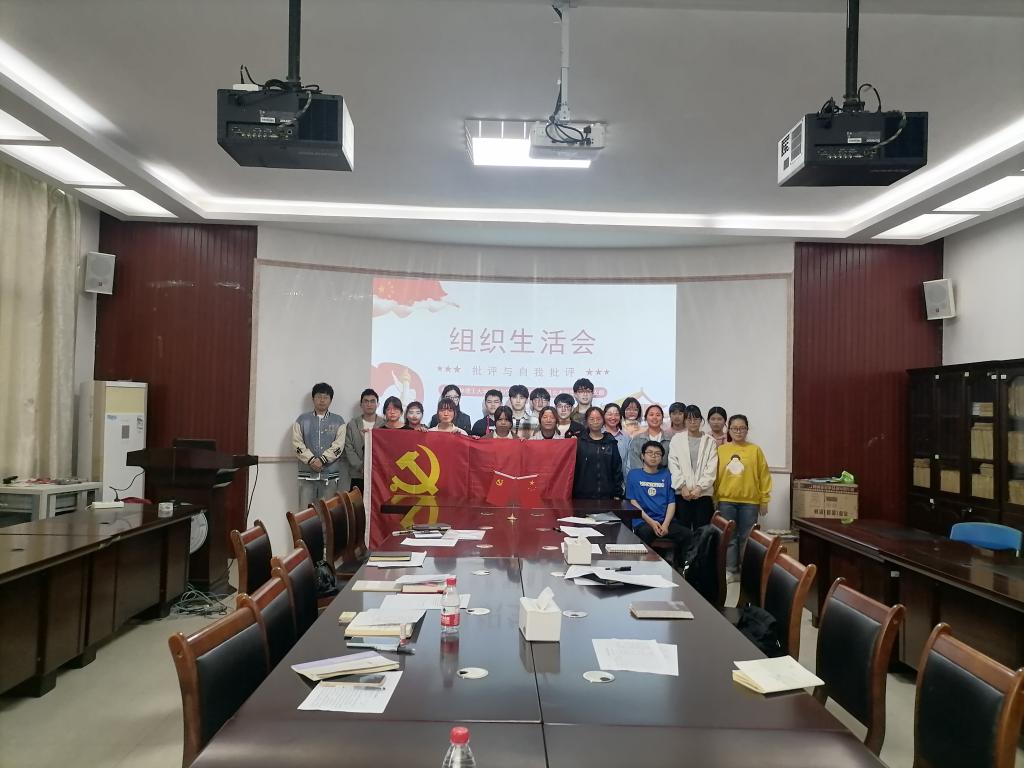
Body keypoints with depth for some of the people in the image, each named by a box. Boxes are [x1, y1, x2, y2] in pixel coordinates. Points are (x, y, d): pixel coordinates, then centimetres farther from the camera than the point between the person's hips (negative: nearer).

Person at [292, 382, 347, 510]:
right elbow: (297, 443, 0)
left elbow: (339, 445, -3)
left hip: (330, 474, 0)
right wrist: (311, 460, -13)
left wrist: (322, 460, -14)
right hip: (307, 473, 0)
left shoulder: (338, 421, 9)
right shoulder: (302, 419, 10)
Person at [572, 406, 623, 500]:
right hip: (583, 495, -1)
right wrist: (573, 494, -6)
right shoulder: (579, 442, 2)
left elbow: (617, 469, 9)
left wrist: (618, 494, 4)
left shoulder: (611, 443, 8)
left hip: (606, 495, 2)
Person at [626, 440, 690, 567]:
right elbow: (633, 502, 3)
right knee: (646, 533, -38)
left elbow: (671, 502, 11)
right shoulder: (634, 474, 13)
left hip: (665, 521, 3)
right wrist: (651, 522, -9)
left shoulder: (666, 475, 20)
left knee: (686, 534, -26)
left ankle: (677, 568, -11)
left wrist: (666, 524, -7)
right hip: (643, 521, -3)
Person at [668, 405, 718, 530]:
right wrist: (682, 486, -9)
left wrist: (699, 487, -9)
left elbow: (711, 469, 1)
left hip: (703, 493, 0)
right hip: (682, 492, 0)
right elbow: (673, 465, 1)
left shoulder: (710, 442, 8)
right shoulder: (676, 439, 8)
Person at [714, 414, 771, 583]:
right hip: (726, 501, 1)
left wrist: (764, 500, 1)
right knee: (729, 538, 6)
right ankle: (730, 571, 15)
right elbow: (715, 476, 5)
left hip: (750, 502, -1)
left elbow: (764, 476, 3)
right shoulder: (720, 450, 3)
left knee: (747, 538, 6)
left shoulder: (755, 450, 1)